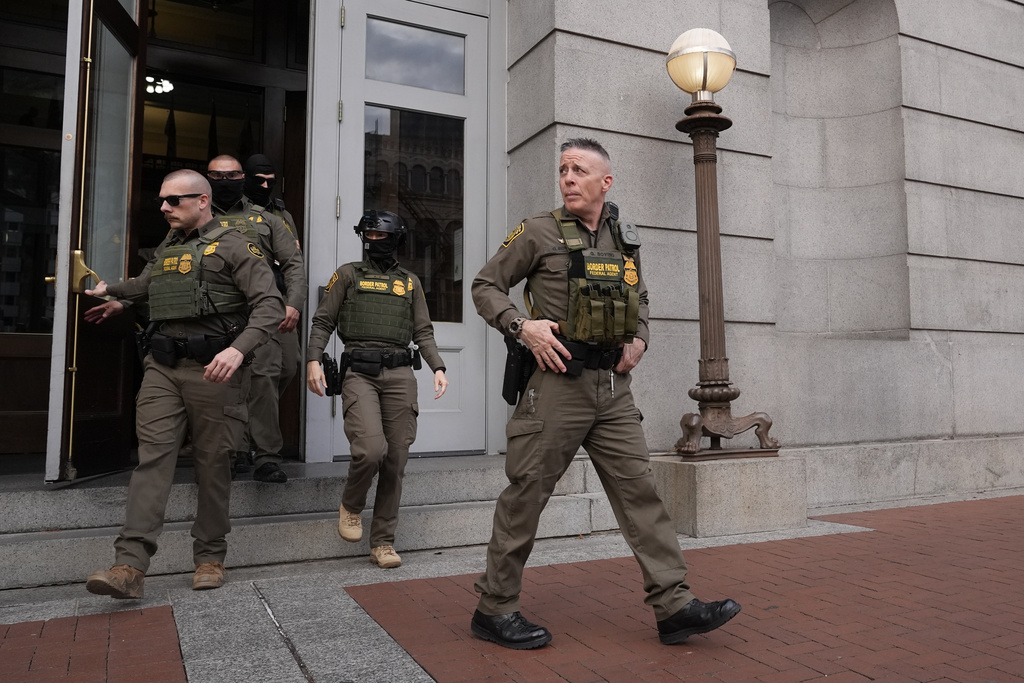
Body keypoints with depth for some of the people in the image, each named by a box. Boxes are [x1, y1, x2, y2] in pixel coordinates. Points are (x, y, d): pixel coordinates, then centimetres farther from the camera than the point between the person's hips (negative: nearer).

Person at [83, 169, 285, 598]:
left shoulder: (233, 246, -4)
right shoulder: (167, 247, 19)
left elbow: (269, 306, -15)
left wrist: (238, 348, -27)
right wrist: (114, 293, 45)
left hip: (211, 369, -5)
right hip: (162, 367, 6)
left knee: (213, 464, 3)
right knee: (152, 457, -4)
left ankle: (210, 558, 16)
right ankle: (130, 566, -7)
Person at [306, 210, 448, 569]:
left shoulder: (410, 282, 20)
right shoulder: (348, 274, 13)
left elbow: (423, 331, 18)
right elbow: (322, 321, 9)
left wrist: (437, 367, 3)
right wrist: (313, 360, -6)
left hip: (400, 373, 3)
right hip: (359, 373, -2)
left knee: (395, 461, 0)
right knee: (371, 449, -22)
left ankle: (383, 543, 12)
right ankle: (350, 505, 10)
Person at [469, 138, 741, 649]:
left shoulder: (626, 240, 15)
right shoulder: (538, 232, 0)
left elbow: (640, 298, 29)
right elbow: (485, 286, 3)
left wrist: (640, 338, 10)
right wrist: (522, 325, -13)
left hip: (614, 387, 5)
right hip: (558, 383, -5)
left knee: (639, 490, 4)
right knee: (526, 495, 1)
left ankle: (673, 606, 11)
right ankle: (494, 610, 14)